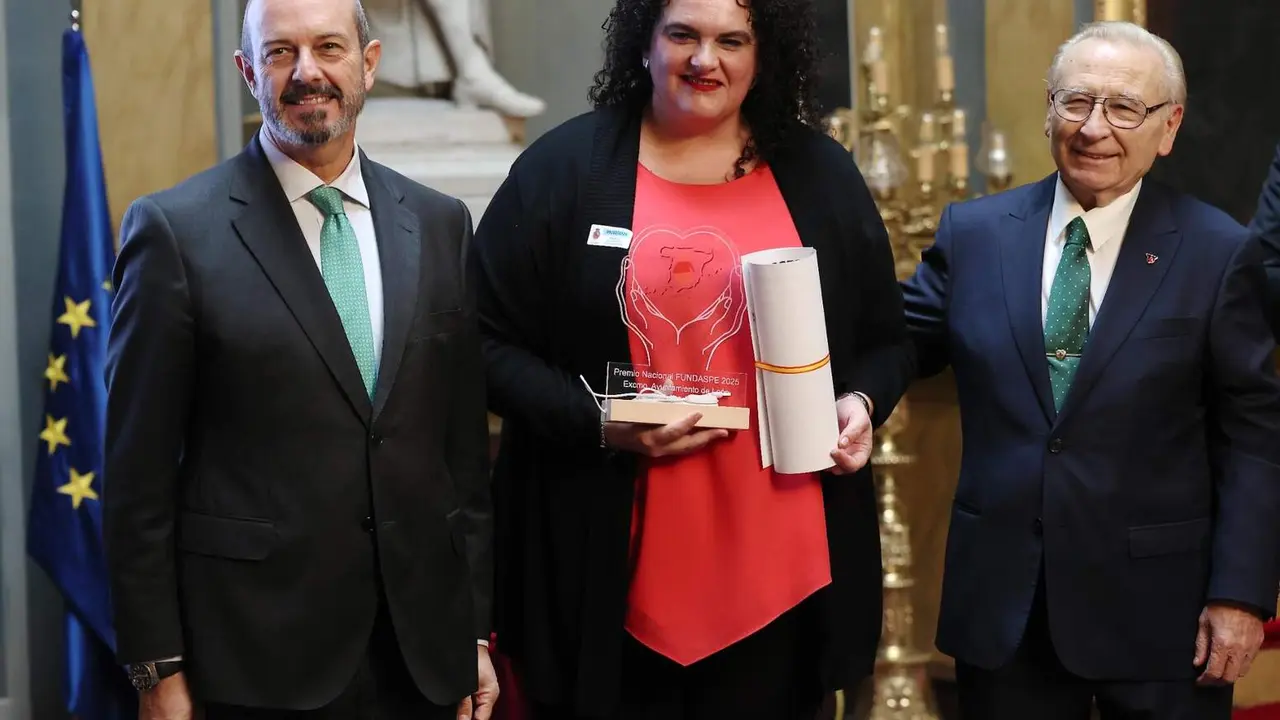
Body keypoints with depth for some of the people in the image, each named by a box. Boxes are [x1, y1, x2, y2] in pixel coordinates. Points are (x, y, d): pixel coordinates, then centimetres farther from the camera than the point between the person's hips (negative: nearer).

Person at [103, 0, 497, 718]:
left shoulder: (439, 224, 7)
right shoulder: (176, 229, -5)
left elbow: (466, 445, 10)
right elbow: (141, 474, -5)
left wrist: (476, 630, 9)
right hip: (262, 658, -3)